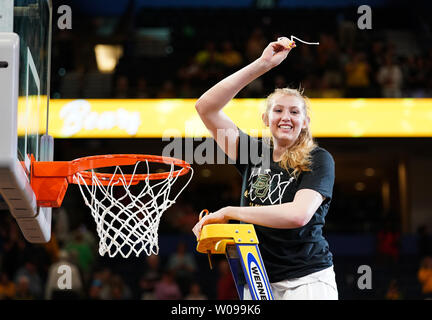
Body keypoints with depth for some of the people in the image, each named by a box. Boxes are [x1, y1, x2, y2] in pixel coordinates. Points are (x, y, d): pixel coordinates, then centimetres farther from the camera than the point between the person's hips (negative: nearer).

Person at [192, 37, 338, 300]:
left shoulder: (318, 160, -3)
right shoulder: (254, 153, 8)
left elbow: (299, 214, -20)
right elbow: (206, 107, 0)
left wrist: (228, 212, -16)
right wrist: (262, 64, -5)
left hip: (307, 282, -3)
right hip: (258, 285, 4)